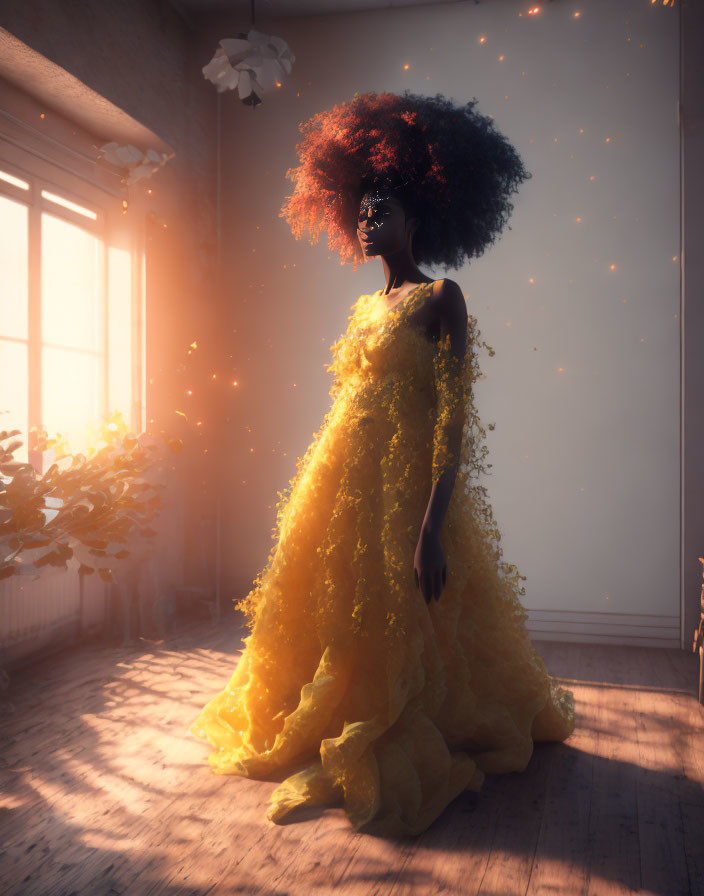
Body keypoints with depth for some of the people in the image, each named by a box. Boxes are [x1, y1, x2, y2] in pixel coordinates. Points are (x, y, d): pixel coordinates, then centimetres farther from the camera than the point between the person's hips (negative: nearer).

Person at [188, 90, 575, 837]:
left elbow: (454, 417, -15)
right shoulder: (366, 307, 16)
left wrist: (432, 527, -24)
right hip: (341, 491, 7)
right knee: (337, 622, 14)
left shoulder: (440, 299, -5)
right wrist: (324, 499, 16)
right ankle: (332, 740, 34)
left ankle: (399, 762, 21)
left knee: (399, 631, 1)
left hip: (405, 494, -7)